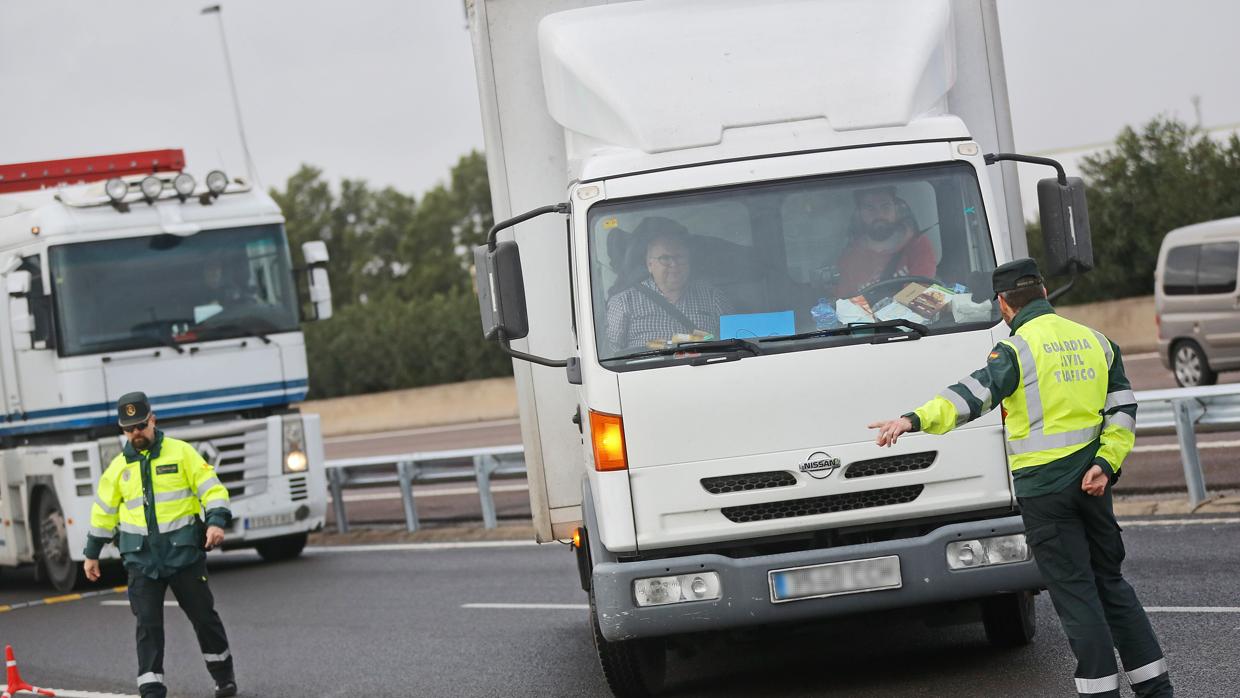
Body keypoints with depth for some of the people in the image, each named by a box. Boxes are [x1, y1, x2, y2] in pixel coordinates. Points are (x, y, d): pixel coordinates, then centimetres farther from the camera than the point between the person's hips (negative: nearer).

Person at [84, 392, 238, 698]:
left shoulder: (181, 452, -1)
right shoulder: (119, 466, 9)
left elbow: (212, 489, -5)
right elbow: (103, 512, 19)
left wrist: (217, 522, -22)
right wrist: (91, 554, 22)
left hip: (183, 552, -2)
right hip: (142, 558, 2)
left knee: (203, 615, 7)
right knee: (148, 624, -4)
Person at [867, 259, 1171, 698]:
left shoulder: (1017, 350, -11)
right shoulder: (1094, 341, 11)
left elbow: (975, 394, -26)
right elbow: (1122, 409, 9)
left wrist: (915, 420, -35)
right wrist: (1105, 464, 3)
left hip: (1045, 487, -6)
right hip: (1091, 483, 6)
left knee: (1074, 592, -1)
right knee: (1110, 582, 16)